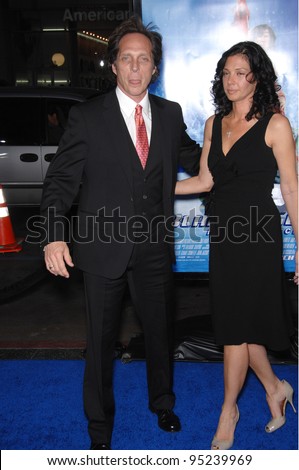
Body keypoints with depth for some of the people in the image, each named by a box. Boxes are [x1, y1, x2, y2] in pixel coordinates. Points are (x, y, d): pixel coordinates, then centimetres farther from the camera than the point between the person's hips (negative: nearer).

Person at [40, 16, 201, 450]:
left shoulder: (170, 114, 5)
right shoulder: (87, 117, -7)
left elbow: (193, 159, 15)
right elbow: (61, 179, -8)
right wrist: (55, 235, -20)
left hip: (155, 248, 3)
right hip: (104, 248, -3)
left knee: (160, 330, 19)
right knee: (101, 338, 12)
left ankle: (162, 403, 47)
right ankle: (100, 427, 34)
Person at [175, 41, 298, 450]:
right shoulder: (214, 123, 10)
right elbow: (205, 180, 10)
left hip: (256, 232, -6)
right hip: (223, 232, 6)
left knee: (237, 325, 1)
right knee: (239, 323, 12)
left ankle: (229, 409, 22)